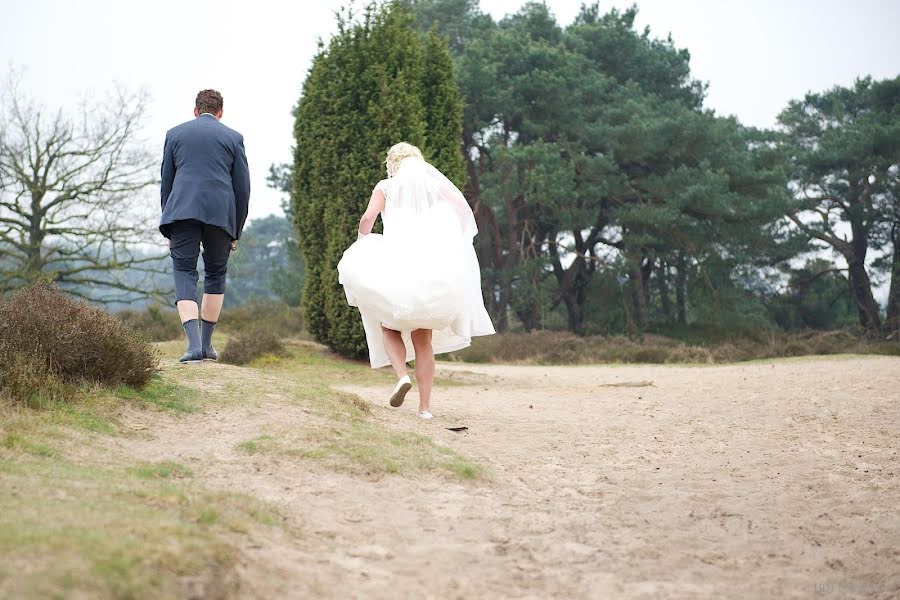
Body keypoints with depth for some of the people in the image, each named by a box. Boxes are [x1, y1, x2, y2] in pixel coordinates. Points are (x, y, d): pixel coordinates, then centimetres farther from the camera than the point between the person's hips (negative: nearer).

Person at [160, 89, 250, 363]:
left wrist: (170, 230, 19)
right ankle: (206, 343, 18)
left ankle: (194, 345, -18)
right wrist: (236, 231, 16)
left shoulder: (175, 133, 15)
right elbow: (242, 187, 8)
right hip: (221, 213, 0)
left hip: (183, 210, 0)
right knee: (216, 274, 17)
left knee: (184, 274, -1)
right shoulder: (233, 138, 12)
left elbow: (166, 182, 14)